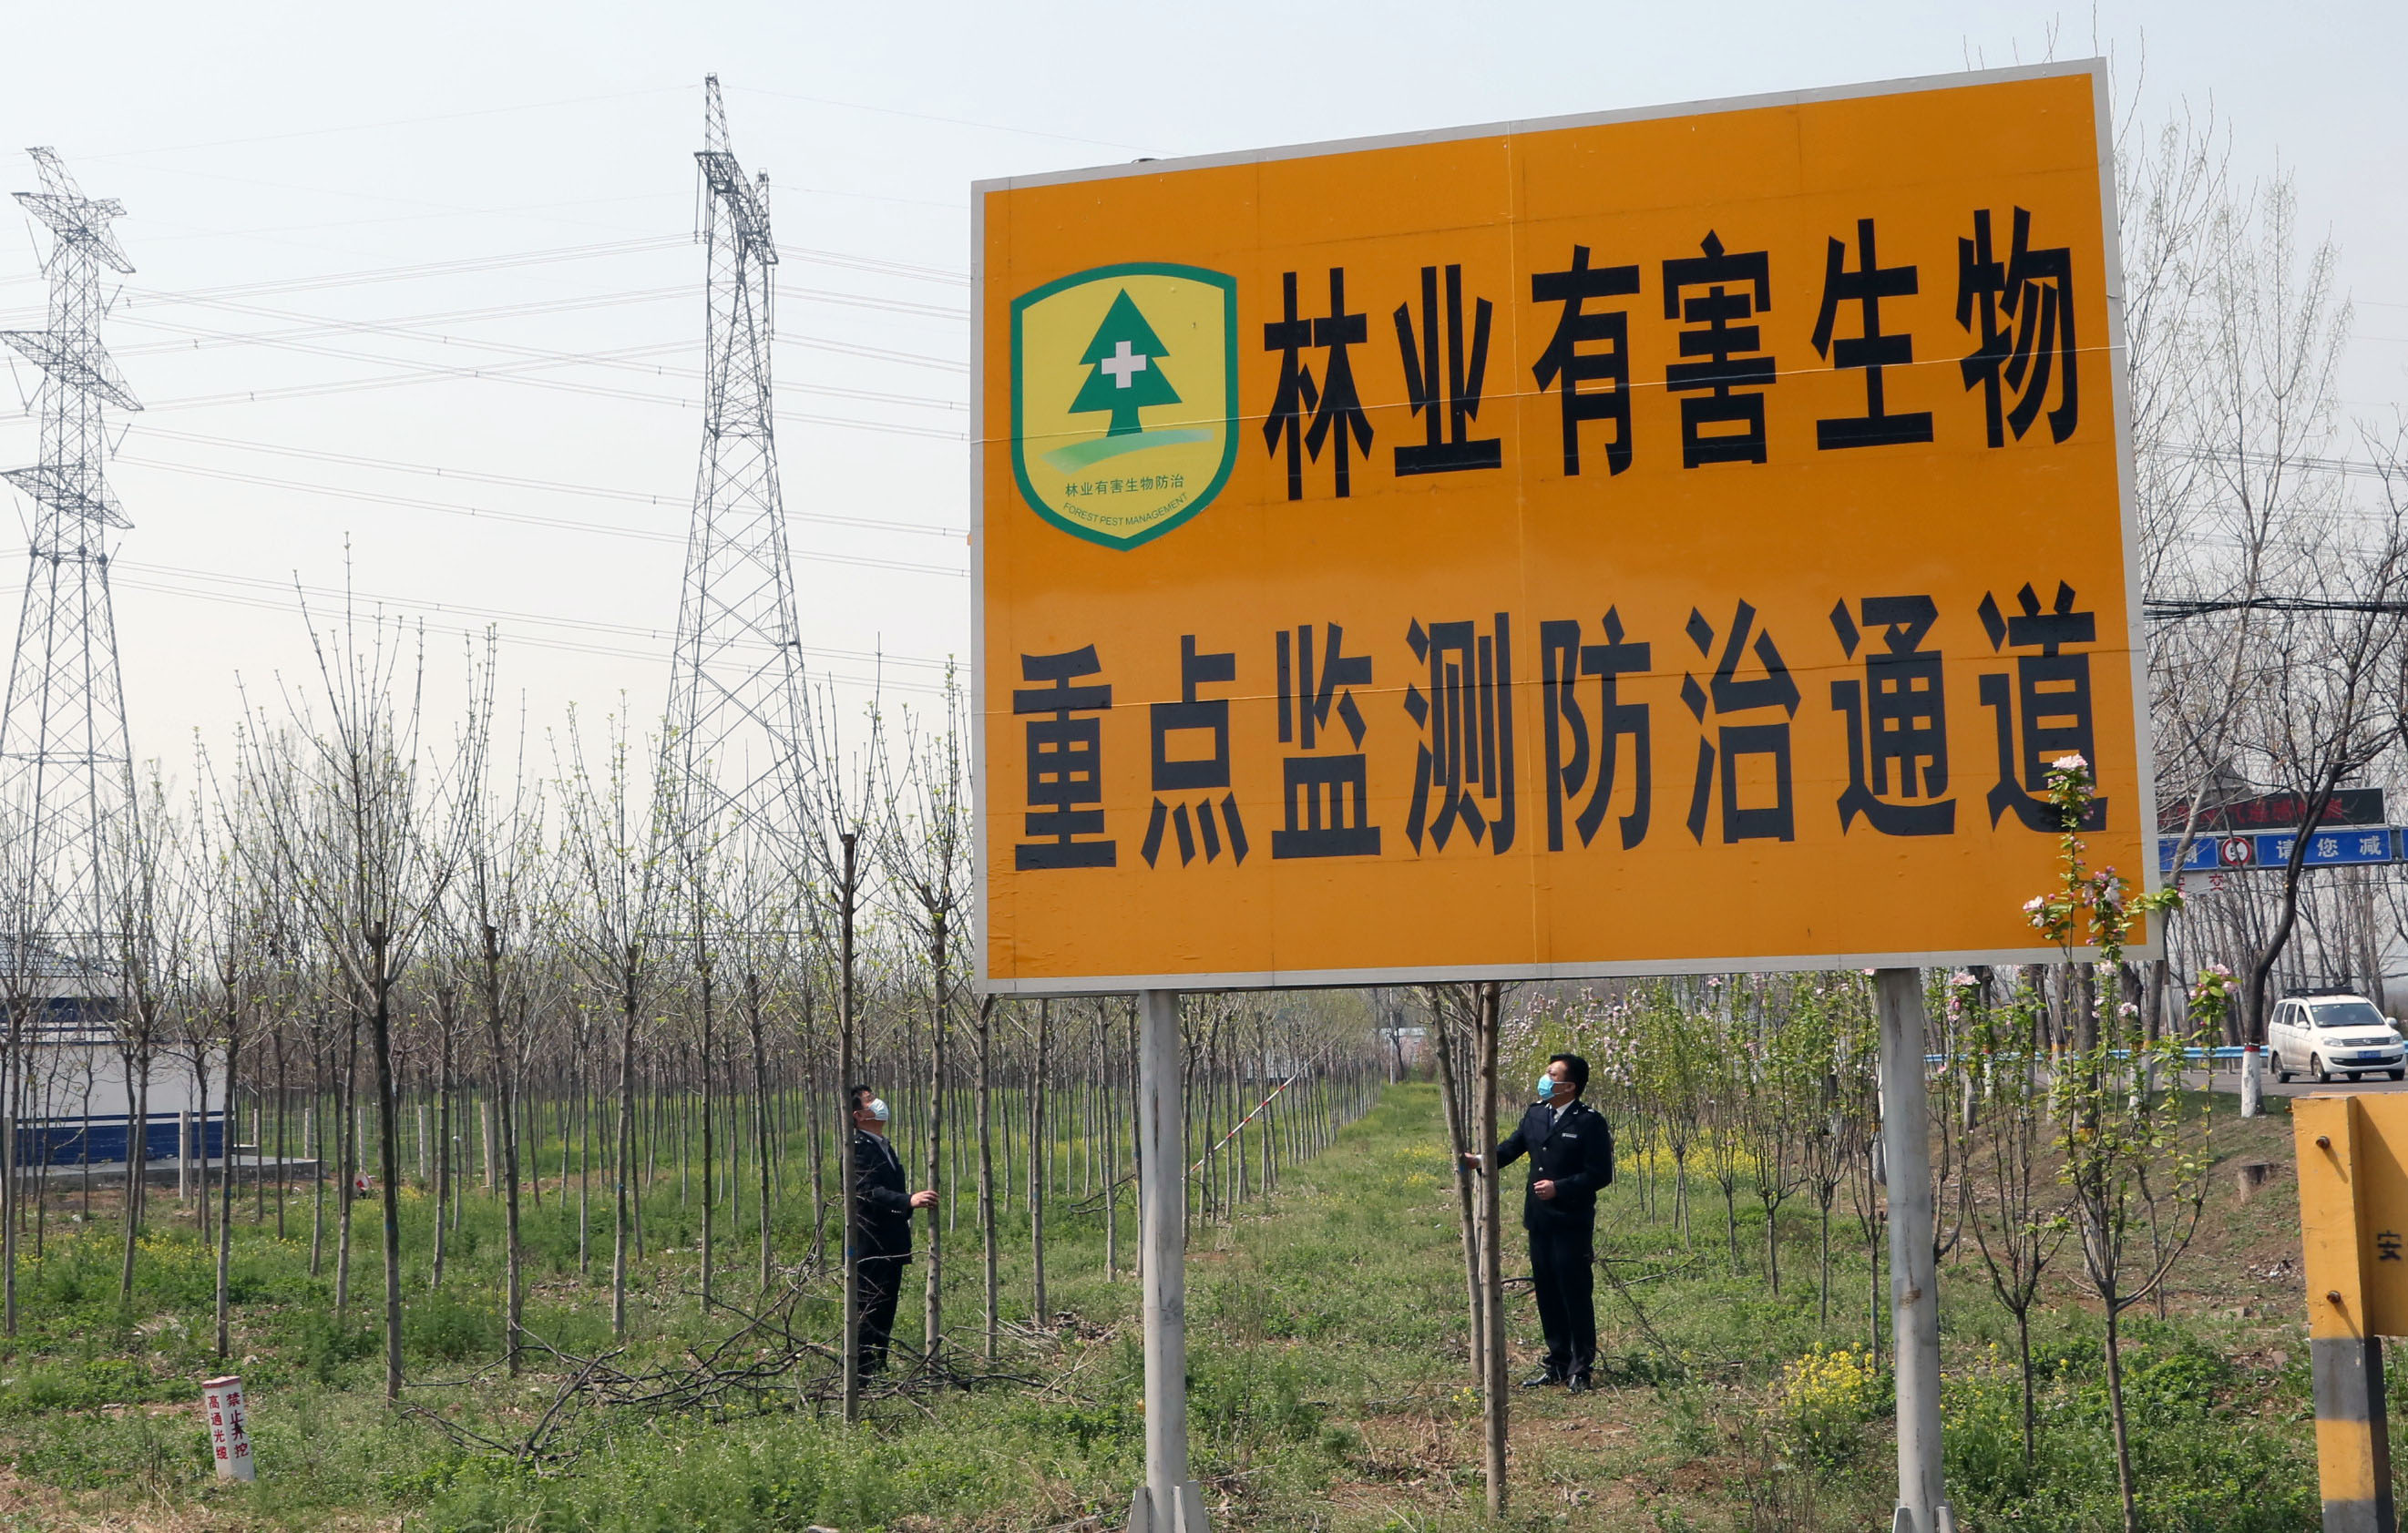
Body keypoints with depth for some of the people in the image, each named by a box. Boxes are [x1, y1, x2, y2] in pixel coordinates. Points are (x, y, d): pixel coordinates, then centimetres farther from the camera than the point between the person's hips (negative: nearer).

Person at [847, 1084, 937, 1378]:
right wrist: (909, 1200, -36)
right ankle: (860, 1373, -4)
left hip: (891, 1247, 9)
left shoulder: (884, 1146, 18)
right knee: (867, 1312, -7)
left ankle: (878, 1370, 18)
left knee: (885, 1313, 12)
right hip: (870, 1247, -9)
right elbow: (870, 1191, -25)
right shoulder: (858, 1147, -13)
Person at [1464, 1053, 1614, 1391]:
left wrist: (1559, 1188, -18)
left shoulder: (1589, 1122, -10)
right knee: (1547, 1295, 12)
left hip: (1572, 1223, -7)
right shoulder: (1536, 1114, 11)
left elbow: (1601, 1174, -11)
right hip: (1539, 1221, 7)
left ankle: (1580, 1369, 6)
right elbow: (1513, 1147, 22)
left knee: (1575, 1294, -3)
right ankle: (1557, 1364, 22)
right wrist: (1481, 1160, 5)